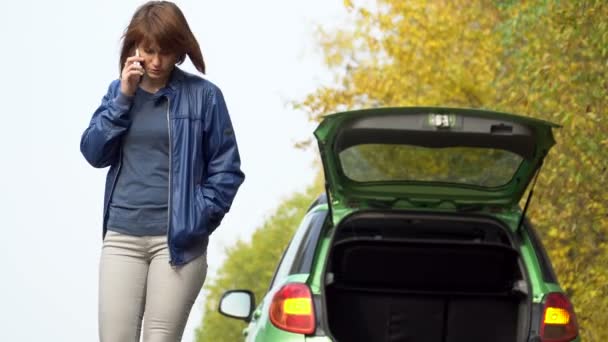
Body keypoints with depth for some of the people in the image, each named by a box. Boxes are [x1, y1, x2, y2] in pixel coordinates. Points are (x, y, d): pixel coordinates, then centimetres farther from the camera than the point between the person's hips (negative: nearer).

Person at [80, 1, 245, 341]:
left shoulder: (203, 95, -1)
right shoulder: (119, 91, 11)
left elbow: (227, 168, 1)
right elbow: (94, 153, 4)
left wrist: (200, 216, -9)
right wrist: (124, 98, -4)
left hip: (177, 240, -3)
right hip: (122, 237, 3)